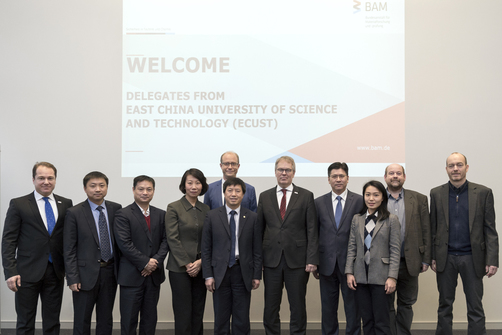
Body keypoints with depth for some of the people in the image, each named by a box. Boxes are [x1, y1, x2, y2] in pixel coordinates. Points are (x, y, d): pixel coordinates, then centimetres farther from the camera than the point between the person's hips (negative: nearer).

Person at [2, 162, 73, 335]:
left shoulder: (66, 204, 7)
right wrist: (10, 272, -11)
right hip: (27, 273, -2)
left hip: (56, 272, 3)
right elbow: (8, 240, -4)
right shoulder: (18, 204, -1)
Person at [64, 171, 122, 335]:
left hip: (110, 272, 3)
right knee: (82, 321, 7)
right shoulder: (74, 213, -6)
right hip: (86, 273, -3)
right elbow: (69, 249, -7)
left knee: (106, 320, 14)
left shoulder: (116, 209, 4)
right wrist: (72, 278, -12)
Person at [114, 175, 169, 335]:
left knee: (150, 319, 12)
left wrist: (156, 261, -11)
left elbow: (165, 240, 5)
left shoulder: (161, 214, 11)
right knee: (129, 319, 2)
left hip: (154, 275, 5)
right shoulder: (123, 214, -5)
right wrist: (145, 263, -15)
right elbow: (124, 244, -13)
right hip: (131, 276, -4)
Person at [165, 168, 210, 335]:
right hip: (180, 268, -4)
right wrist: (187, 264, -11)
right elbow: (172, 239, -8)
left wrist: (200, 261, -7)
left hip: (200, 268, 4)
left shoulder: (206, 209, 9)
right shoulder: (173, 208, -3)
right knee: (183, 313, -1)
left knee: (198, 312, 7)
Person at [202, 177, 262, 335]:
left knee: (242, 319, 5)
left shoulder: (252, 218, 3)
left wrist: (257, 275, 0)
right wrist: (208, 275, -3)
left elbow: (257, 249, 4)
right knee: (221, 318, 7)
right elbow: (206, 248, 2)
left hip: (243, 273, 0)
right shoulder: (212, 216, 2)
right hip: (220, 273, 0)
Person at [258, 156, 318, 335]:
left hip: (297, 260, -2)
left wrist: (312, 259, -9)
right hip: (271, 260, 2)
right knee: (270, 307, 8)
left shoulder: (306, 196, 3)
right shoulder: (265, 197, 9)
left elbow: (312, 230, -1)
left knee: (298, 306, 6)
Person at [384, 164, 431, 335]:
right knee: (386, 305, 7)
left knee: (406, 304, 11)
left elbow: (426, 231, 5)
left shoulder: (419, 199, 6)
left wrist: (426, 259, 0)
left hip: (409, 262, 1)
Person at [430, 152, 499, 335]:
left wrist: (492, 260, -8)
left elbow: (490, 230, -2)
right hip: (445, 258, 1)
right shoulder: (436, 193, 5)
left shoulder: (483, 193, 0)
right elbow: (433, 228, 6)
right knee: (444, 306, 10)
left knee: (475, 308, 4)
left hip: (472, 258, -1)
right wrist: (432, 257, 1)